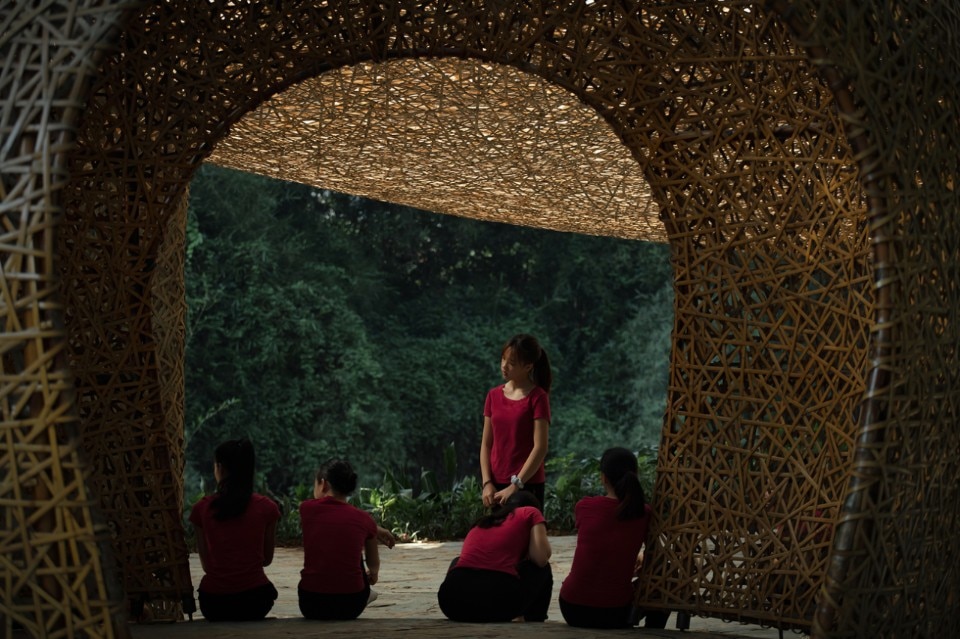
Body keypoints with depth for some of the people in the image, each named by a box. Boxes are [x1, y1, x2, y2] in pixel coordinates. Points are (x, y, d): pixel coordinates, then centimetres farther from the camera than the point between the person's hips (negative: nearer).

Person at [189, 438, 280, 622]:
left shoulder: (201, 509, -3)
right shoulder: (266, 508, -3)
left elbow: (205, 564, 4)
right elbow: (267, 559, 8)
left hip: (213, 603, 0)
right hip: (253, 601, 0)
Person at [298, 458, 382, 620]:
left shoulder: (307, 509, -3)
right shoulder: (364, 520, 0)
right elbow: (374, 565, 19)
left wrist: (376, 530, 30)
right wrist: (373, 575, 43)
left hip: (311, 606, 0)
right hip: (350, 606, 0)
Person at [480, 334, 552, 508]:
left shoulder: (537, 397, -6)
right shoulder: (494, 396, 9)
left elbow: (540, 448, -12)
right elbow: (486, 444, 9)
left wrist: (515, 485, -17)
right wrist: (487, 483, -3)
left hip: (527, 485, -5)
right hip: (496, 484, 5)